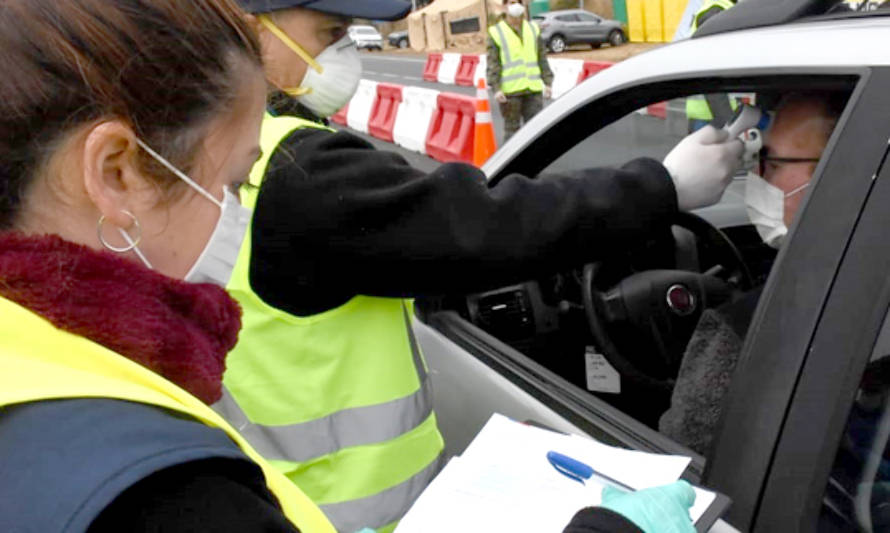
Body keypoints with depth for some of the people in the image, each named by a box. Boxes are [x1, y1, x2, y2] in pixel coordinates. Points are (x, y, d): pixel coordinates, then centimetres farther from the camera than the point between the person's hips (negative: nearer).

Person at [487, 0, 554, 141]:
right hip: (510, 91, -4)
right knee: (512, 129, 3)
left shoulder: (533, 29, 15)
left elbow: (542, 59, 16)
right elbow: (492, 64, -3)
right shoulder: (496, 32, 2)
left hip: (534, 89, 4)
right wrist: (496, 88, -13)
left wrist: (548, 82, 8)